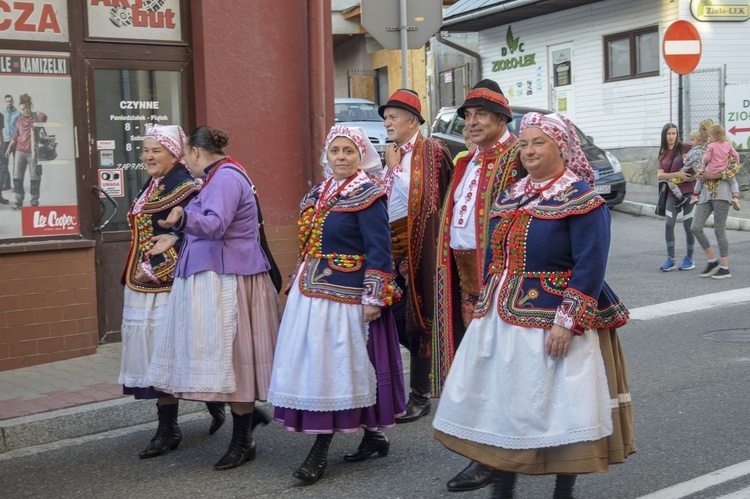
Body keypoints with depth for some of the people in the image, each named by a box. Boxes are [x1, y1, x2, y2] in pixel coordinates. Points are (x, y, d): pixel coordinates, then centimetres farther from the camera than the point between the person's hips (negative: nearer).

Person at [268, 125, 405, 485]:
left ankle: (320, 451, 4)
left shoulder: (367, 196, -8)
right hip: (311, 293, 8)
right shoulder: (318, 194, 14)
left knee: (338, 366, -2)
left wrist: (373, 297, -17)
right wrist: (297, 284, 19)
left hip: (345, 296, -8)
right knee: (315, 364, 9)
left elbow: (379, 251, -13)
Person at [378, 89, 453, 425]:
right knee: (392, 317, 9)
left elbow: (419, 197, -13)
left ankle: (420, 397, 8)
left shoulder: (428, 150, -6)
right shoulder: (393, 152, 16)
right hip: (389, 243, 7)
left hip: (414, 245, -7)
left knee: (414, 319, -1)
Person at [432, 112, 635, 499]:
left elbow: (590, 267, -16)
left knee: (561, 409, 2)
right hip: (502, 319, 7)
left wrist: (568, 322, -23)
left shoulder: (581, 198, -10)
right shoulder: (510, 197, 12)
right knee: (499, 404, 11)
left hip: (553, 322, -7)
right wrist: (485, 307, 15)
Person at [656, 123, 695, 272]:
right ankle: (670, 259, -1)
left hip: (688, 191, -3)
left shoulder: (684, 148, 0)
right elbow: (660, 175, 0)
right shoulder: (663, 155, 12)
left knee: (688, 225, 0)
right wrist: (677, 174, -14)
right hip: (672, 193, 3)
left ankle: (689, 259, 11)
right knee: (668, 224, -8)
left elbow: (692, 165, -2)